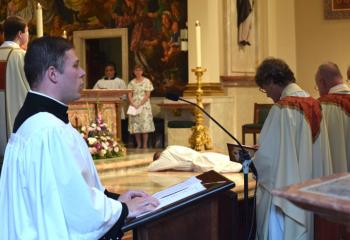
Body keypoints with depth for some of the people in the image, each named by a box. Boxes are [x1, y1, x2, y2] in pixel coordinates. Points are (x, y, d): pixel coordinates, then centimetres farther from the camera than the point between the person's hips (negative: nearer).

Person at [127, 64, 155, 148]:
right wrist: (133, 105, -10)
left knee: (145, 125, -7)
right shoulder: (131, 82, 10)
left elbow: (147, 95, -6)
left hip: (144, 105, -3)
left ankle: (145, 145, -2)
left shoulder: (147, 81, 1)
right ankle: (138, 145, 8)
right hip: (134, 106, 3)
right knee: (135, 126, 0)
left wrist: (140, 104, -14)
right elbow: (129, 95, 5)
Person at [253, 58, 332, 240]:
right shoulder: (314, 105, 6)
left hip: (285, 190, -8)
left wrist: (251, 161, 3)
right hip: (310, 189, 8)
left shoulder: (282, 109, -17)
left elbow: (267, 155, -17)